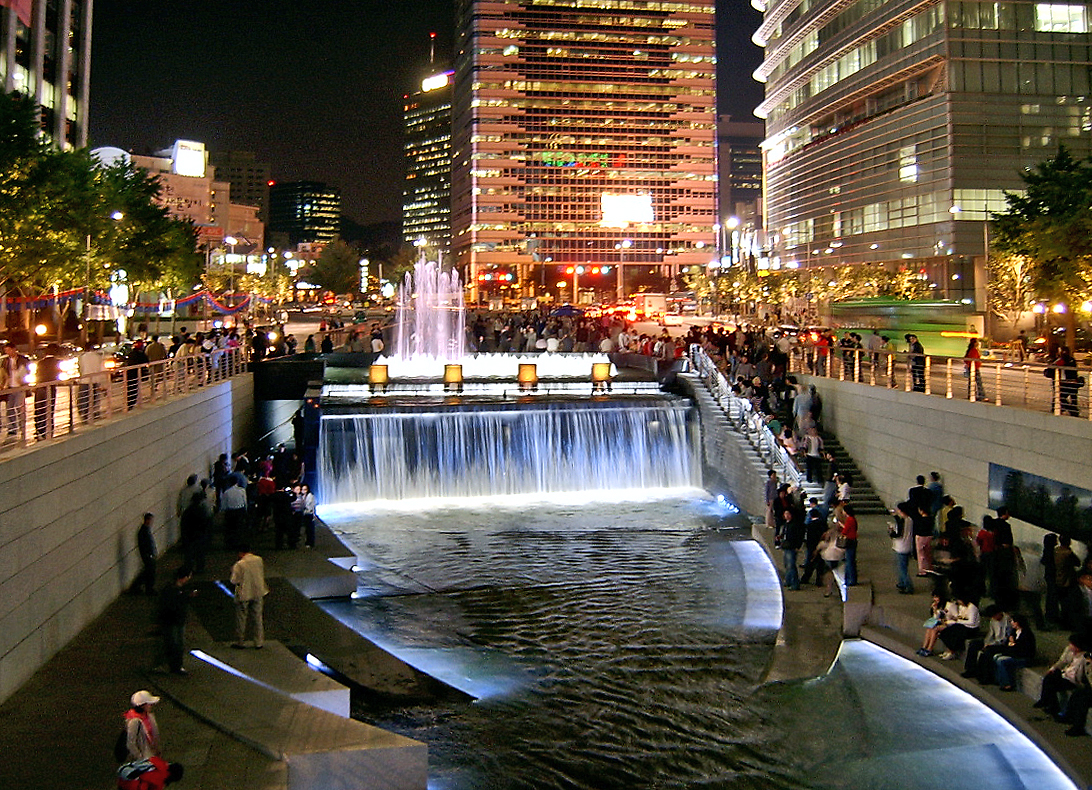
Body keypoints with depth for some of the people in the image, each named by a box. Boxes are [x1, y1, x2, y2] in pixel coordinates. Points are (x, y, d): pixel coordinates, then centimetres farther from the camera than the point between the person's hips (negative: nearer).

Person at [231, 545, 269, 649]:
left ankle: (240, 642, 19)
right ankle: (259, 642, 17)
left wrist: (233, 570, 2)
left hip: (244, 594, -4)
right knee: (257, 617, 13)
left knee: (241, 618, 11)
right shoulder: (259, 560, -3)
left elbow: (234, 581, -13)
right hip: (258, 593, 4)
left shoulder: (239, 565, -18)